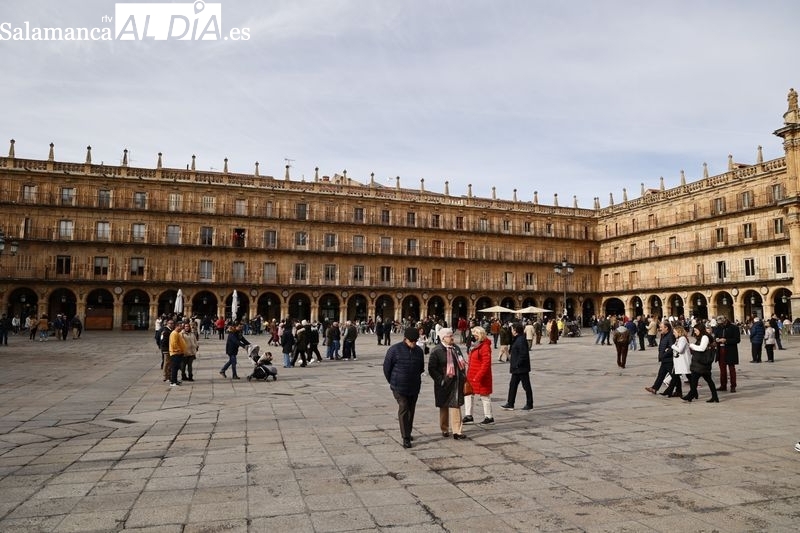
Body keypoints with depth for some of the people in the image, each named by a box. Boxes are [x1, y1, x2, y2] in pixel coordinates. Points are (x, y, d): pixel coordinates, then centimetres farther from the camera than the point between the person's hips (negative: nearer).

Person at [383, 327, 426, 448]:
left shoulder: (419, 351, 3)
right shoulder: (395, 350, -12)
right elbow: (386, 368, -4)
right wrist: (393, 382, 4)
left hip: (414, 387, 5)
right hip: (399, 387, -5)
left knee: (411, 410, 13)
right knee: (403, 409, -9)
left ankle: (408, 433, 29)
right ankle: (406, 438, -4)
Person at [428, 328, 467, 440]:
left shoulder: (456, 348, 8)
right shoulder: (436, 350, -11)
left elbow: (462, 363, 20)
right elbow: (431, 368, -12)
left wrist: (463, 377, 12)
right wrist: (440, 380, -16)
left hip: (456, 383, 4)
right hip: (444, 384, -4)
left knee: (456, 406, 1)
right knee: (444, 407, 10)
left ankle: (457, 431, 3)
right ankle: (444, 429, 26)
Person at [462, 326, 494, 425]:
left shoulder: (485, 346, -18)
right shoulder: (476, 345, 11)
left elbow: (486, 364, -23)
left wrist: (478, 376, -25)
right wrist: (468, 373, 17)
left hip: (481, 377, -9)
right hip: (472, 376, 9)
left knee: (484, 396, 3)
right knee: (468, 394, 8)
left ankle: (489, 417, 16)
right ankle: (468, 415, 14)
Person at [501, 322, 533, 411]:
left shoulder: (521, 340, -21)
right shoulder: (516, 339, 10)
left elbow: (523, 354, -26)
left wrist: (517, 365, -21)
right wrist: (513, 365, 14)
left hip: (522, 368, -11)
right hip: (517, 369, 11)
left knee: (526, 386, 4)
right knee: (512, 385, 13)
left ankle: (529, 404, 16)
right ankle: (510, 404, 19)